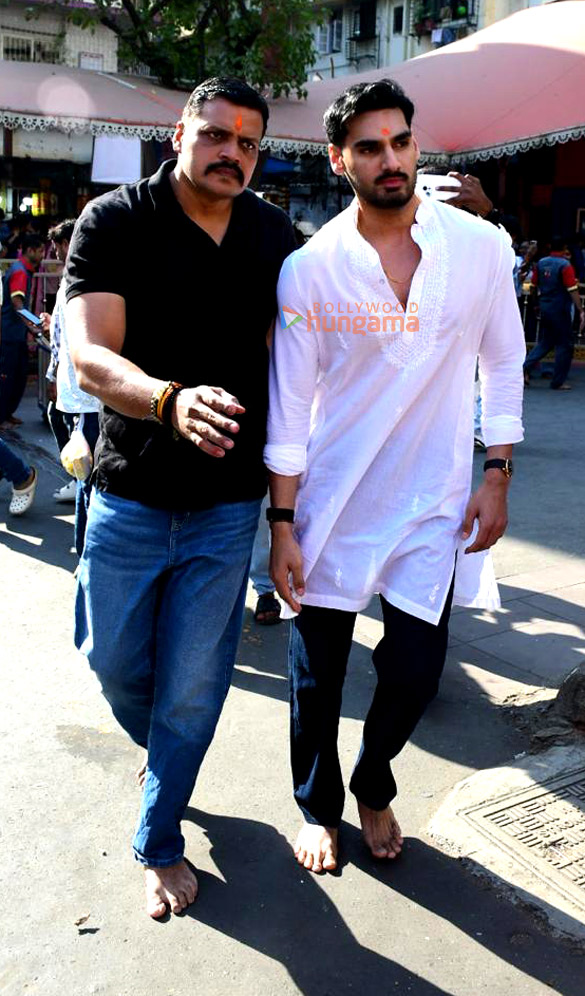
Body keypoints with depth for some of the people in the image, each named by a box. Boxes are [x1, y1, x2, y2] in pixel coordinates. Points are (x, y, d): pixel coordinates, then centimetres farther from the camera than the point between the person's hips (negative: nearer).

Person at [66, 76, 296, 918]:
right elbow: (91, 358, -21)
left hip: (227, 505, 1)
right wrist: (171, 400, -42)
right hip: (130, 497, -1)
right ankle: (163, 754, 50)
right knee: (116, 663, 14)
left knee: (193, 688, 8)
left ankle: (160, 840, 32)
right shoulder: (114, 221, -8)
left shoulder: (276, 234, 3)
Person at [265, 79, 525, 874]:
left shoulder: (480, 245, -3)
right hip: (331, 503, -1)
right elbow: (288, 406, -7)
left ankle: (374, 787, 40)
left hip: (433, 505, 1)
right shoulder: (309, 268, -8)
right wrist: (282, 525, -8)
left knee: (416, 670, 6)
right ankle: (319, 807, 39)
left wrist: (496, 479, 1)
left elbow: (502, 366, 6)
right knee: (318, 675, 11)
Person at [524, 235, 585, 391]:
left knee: (544, 342, 17)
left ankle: (526, 368, 1)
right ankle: (558, 382, 6)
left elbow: (534, 286, 11)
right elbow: (572, 290, -18)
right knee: (564, 345, 4)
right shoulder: (565, 265, -13)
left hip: (544, 307, 6)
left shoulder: (541, 263, 5)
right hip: (560, 309, -6)